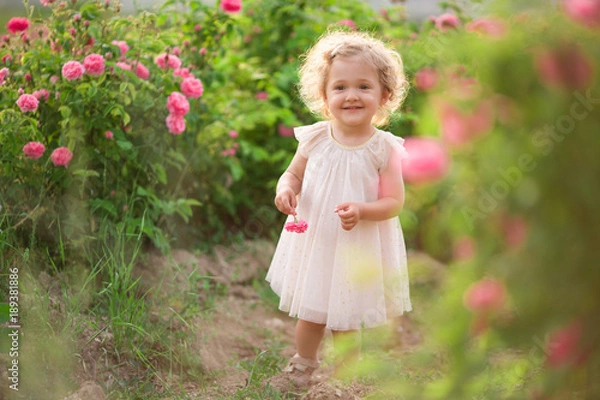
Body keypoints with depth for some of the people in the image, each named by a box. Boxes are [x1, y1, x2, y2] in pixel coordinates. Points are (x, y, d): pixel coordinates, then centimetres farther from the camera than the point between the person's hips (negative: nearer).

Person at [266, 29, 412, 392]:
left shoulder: (384, 148, -14)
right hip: (313, 241, 3)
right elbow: (294, 174, 7)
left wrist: (363, 210, -30)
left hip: (359, 249, -3)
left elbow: (395, 201, -13)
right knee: (309, 314, 21)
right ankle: (304, 362, 48)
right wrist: (285, 189, -15)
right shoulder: (315, 139, -7)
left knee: (346, 320, 11)